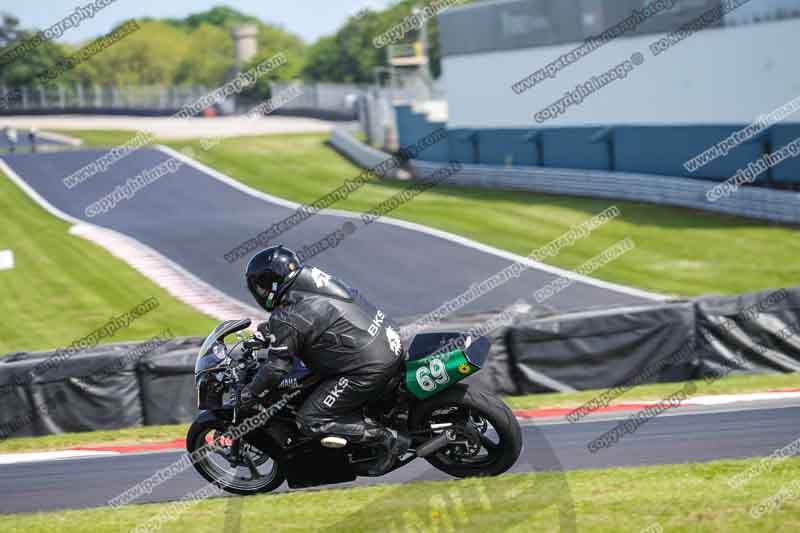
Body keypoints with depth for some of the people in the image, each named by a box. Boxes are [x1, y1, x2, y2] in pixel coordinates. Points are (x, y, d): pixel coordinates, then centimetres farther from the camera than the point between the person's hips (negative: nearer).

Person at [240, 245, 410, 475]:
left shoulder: (286, 320, -14)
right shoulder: (312, 276, 11)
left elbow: (277, 367, -9)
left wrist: (249, 391, 7)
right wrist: (268, 328, 35)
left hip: (369, 368, -9)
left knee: (310, 421, -4)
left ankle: (388, 438, -9)